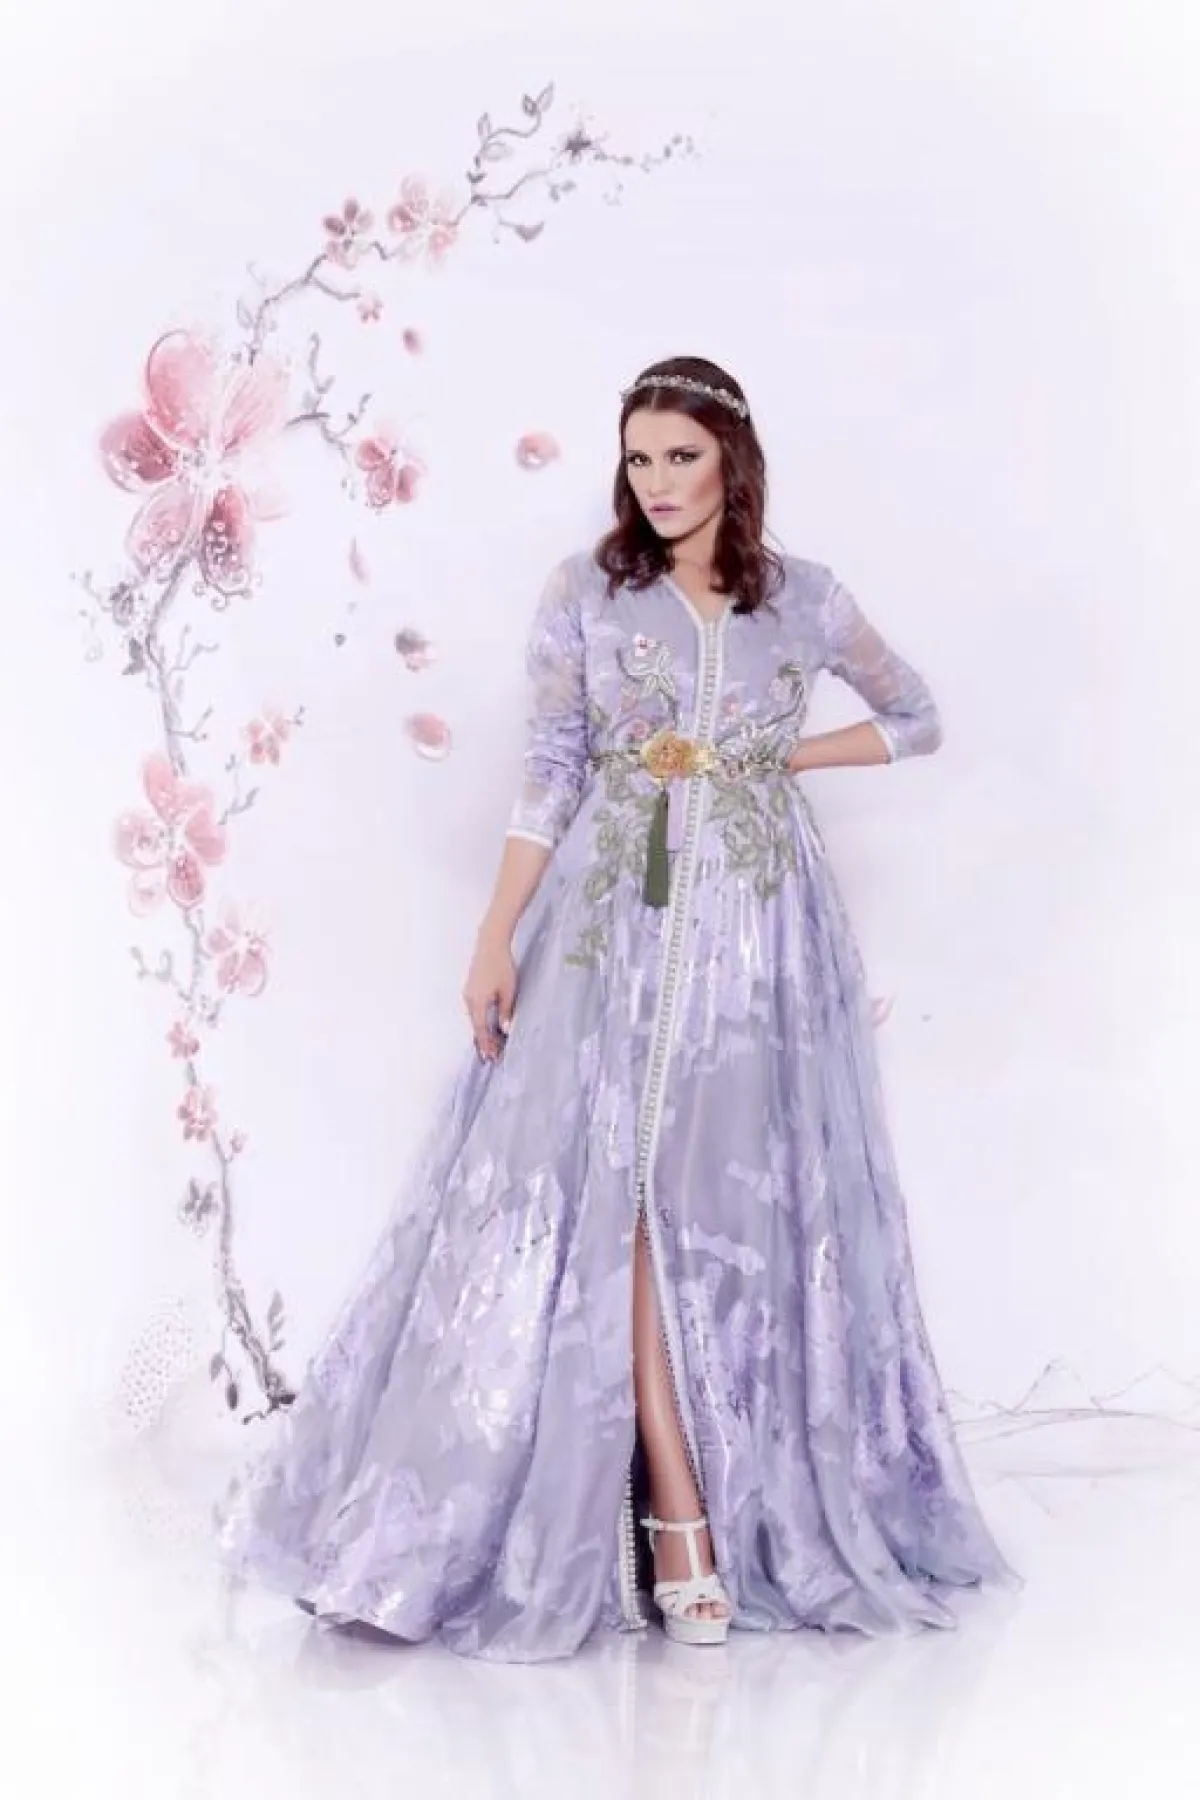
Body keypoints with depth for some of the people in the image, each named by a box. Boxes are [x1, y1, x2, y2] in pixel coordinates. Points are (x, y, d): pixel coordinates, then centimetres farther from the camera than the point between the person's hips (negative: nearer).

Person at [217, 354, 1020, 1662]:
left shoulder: (805, 599, 4)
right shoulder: (586, 592, 2)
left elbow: (916, 719, 17)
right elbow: (548, 773, -2)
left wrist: (775, 759, 4)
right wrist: (497, 938, -10)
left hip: (760, 929, 1)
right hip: (614, 923, 0)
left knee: (740, 1199, 1)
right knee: (618, 1190, -9)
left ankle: (769, 1494, 14)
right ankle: (681, 1506, -6)